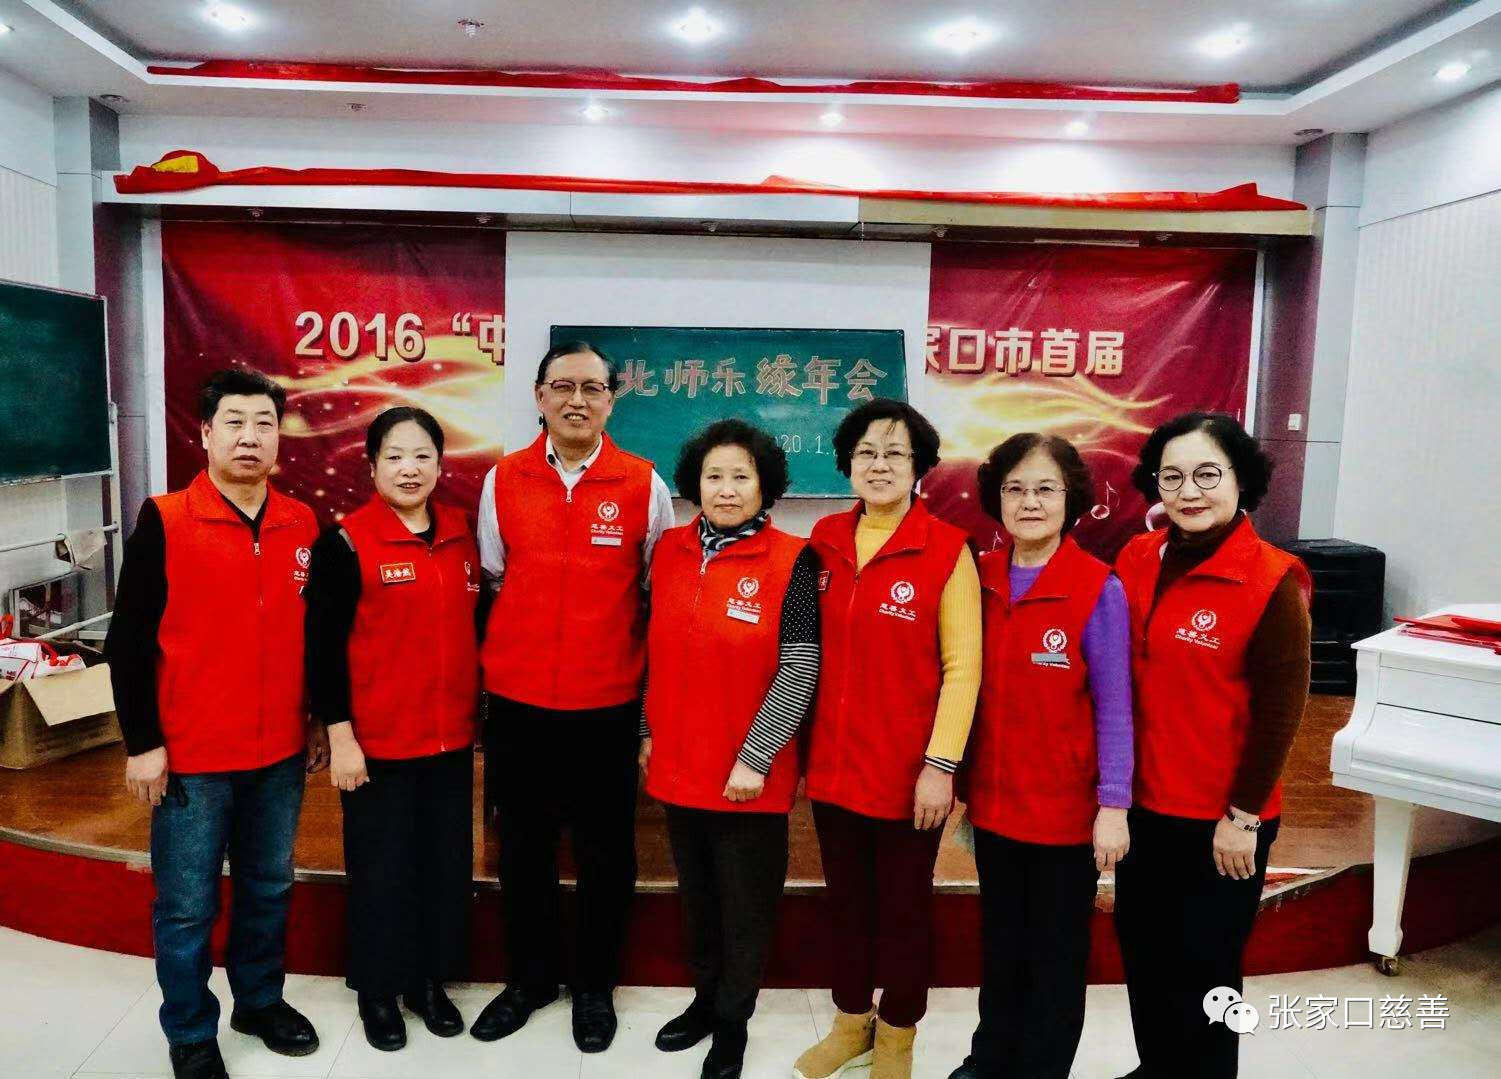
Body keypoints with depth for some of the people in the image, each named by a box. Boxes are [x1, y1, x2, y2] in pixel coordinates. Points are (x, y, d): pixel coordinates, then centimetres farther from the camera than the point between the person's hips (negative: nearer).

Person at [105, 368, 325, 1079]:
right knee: (187, 906, 9)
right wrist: (142, 744, -9)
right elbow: (128, 641, -7)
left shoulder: (304, 526, 2)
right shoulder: (163, 522, -9)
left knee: (268, 888, 18)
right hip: (190, 757, -3)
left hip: (281, 754, 4)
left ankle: (261, 1001, 39)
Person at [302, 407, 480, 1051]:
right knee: (382, 870, 9)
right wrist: (339, 736, -13)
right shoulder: (346, 543, -9)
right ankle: (378, 990, 30)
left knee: (447, 865, 14)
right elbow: (322, 647, -10)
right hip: (377, 743, -4)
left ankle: (431, 980, 34)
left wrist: (479, 716, 13)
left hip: (451, 738, 5)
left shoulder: (462, 536, 5)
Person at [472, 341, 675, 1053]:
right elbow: (490, 583, 12)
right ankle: (531, 977, 36)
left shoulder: (644, 486, -3)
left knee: (605, 854, 11)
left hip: (607, 707, -1)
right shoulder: (502, 481, 1)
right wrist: (492, 673, 13)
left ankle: (596, 987, 32)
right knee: (522, 848, 15)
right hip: (516, 702, 2)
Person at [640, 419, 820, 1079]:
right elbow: (656, 652, 10)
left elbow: (800, 671, -14)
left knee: (745, 905, 12)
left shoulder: (790, 561, -12)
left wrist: (754, 758, -17)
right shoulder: (669, 550, 2)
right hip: (678, 763, 4)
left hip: (749, 774, -4)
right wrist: (647, 731, 9)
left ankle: (733, 1021, 33)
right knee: (697, 895, 21)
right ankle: (705, 998, 42)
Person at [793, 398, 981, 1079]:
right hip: (833, 763, 4)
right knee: (846, 901, 19)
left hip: (908, 769, -4)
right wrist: (807, 741, 7)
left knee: (903, 909, 13)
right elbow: (810, 651, 9)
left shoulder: (947, 550, -10)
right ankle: (852, 1022, 40)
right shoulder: (825, 540, 3)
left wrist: (941, 764, -14)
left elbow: (961, 667, -10)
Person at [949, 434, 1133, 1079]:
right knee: (1000, 943, 21)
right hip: (993, 802, 4)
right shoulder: (980, 579, 0)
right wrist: (961, 781, 8)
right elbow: (971, 689, 6)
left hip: (1065, 808, -4)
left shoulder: (1098, 589, -13)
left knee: (1056, 954, 14)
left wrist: (1114, 807, -13)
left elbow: (1113, 708, -11)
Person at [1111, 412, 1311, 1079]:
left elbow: (1280, 712, -14)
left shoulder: (1272, 581, -16)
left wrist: (1243, 815, -12)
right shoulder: (1137, 559, -1)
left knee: (1202, 964, 12)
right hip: (1142, 802, 6)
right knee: (1141, 947, 20)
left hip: (1219, 817, -5)